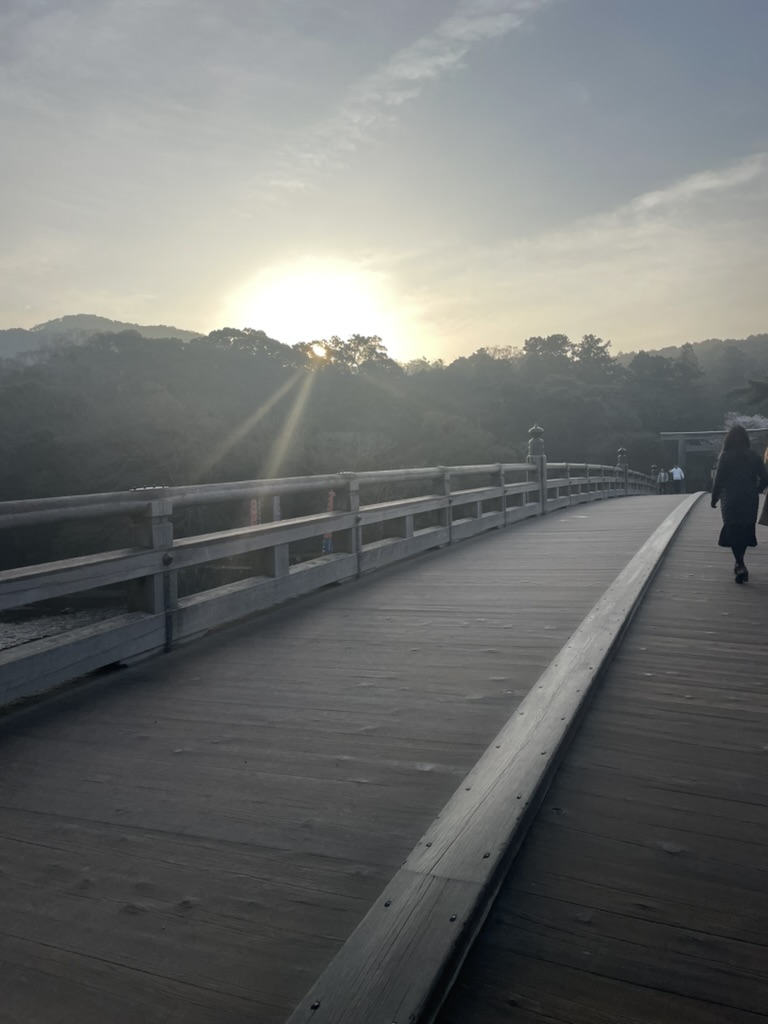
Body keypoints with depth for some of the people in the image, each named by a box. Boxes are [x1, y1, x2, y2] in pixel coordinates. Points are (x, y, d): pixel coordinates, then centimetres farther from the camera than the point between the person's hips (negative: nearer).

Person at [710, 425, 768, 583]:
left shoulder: (725, 456, -9)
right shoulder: (754, 456, 0)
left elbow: (719, 480, -10)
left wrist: (714, 499, 2)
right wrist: (754, 492, 17)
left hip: (731, 501, -3)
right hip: (750, 501, 3)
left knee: (733, 532, 2)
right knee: (745, 532, 17)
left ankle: (741, 566, -12)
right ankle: (739, 563, 26)